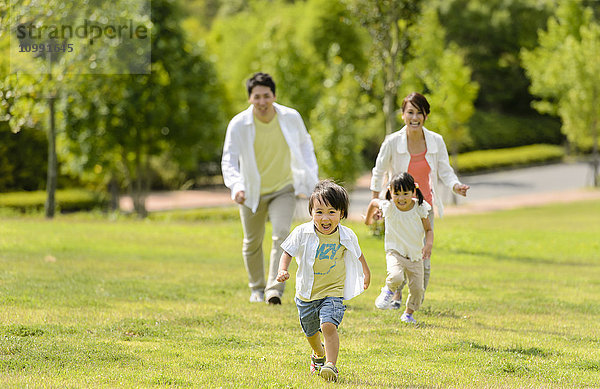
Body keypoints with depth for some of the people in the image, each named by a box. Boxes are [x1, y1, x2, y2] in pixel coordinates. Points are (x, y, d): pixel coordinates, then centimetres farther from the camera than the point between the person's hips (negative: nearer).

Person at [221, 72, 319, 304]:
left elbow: (305, 146, 6)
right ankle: (257, 288, 35)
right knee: (252, 243, 13)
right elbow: (229, 161, -19)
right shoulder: (238, 125, -18)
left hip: (283, 189, 0)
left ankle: (274, 288, -22)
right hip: (252, 192, 0)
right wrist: (236, 187, -38)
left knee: (282, 235, -21)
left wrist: (312, 179, 0)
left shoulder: (291, 118, -13)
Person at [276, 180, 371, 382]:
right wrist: (282, 270, -22)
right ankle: (318, 354, 51)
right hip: (306, 293, 2)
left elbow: (357, 253, 10)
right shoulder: (302, 233, -13)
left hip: (332, 291, -2)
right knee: (310, 332, 21)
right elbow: (288, 252, -3)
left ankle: (331, 365, -21)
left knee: (328, 325, -25)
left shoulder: (346, 236, -10)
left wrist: (366, 272, 26)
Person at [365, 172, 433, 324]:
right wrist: (368, 218, 26)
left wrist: (428, 244, -20)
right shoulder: (388, 207, -13)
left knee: (417, 288, 2)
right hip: (395, 252, -2)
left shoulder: (420, 208, -10)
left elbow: (428, 229, 0)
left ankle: (408, 314, 29)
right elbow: (374, 203, 9)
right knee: (395, 277, -30)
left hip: (416, 255, 2)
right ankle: (388, 290, 5)